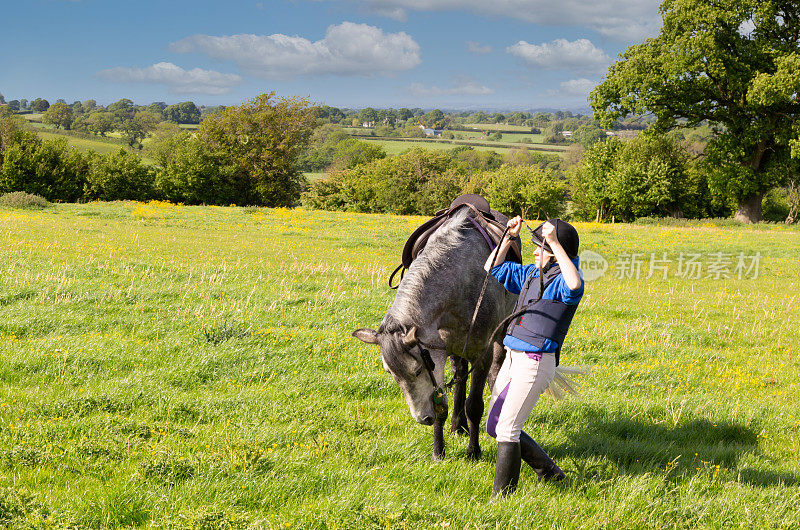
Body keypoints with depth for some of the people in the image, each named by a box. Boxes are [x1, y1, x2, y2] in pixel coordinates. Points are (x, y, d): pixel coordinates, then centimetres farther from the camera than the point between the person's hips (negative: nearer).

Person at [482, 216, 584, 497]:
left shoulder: (563, 281, -12)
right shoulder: (531, 274, 14)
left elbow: (575, 285, -38)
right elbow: (493, 268, 24)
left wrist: (555, 242, -36)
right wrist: (509, 237, 12)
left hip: (535, 363, -10)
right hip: (513, 358, 10)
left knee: (506, 430, -9)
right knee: (494, 426, 16)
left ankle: (502, 495, 2)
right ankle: (547, 470, 27)